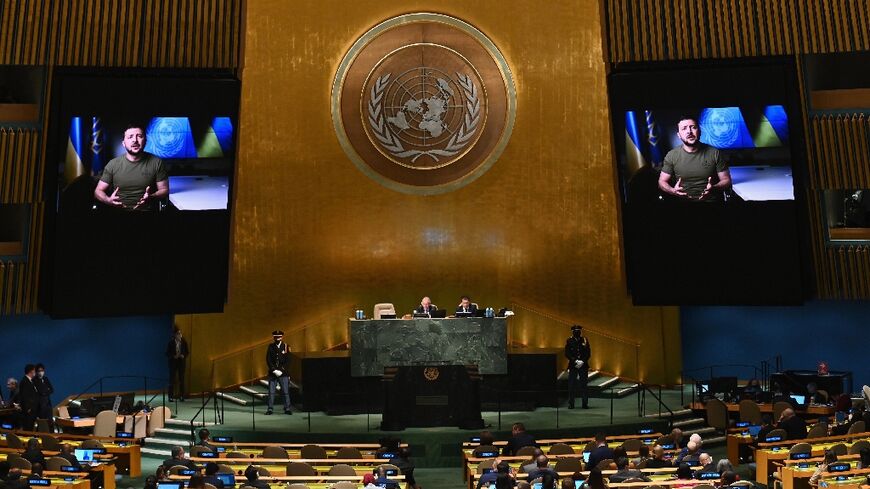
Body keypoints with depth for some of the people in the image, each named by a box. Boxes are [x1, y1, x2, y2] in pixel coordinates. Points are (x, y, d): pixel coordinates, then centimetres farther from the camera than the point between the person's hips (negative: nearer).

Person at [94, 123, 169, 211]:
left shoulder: (156, 163, 2)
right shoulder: (113, 164, 5)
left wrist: (151, 197, -16)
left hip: (147, 209, -1)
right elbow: (98, 191, 10)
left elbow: (164, 190, 5)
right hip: (119, 208, 2)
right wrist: (108, 200, -12)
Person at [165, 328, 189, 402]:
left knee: (181, 379, 3)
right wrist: (174, 356, -18)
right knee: (172, 379, 0)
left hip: (181, 362, 2)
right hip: (173, 362, -2)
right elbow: (167, 353, -3)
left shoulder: (184, 342, 1)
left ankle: (181, 396, 9)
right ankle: (171, 396, 6)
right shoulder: (171, 342, -5)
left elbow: (187, 351, 8)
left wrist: (183, 356, -11)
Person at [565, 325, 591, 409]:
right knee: (571, 385, 0)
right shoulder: (569, 341, 2)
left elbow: (588, 353, 3)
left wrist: (582, 361, -10)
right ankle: (571, 404, 7)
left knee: (583, 385, 1)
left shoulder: (584, 340, 4)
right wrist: (575, 361, -13)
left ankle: (585, 403, 7)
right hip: (572, 365, 0)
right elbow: (567, 353, -3)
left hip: (583, 365, 1)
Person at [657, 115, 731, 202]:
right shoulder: (671, 156, 2)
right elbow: (662, 182, 7)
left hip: (712, 199, -1)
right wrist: (673, 191, -14)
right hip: (683, 199, 1)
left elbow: (726, 180, 5)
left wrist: (714, 189, -16)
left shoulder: (714, 153, 1)